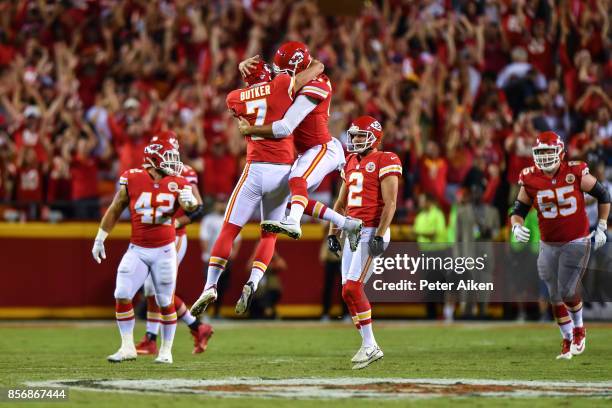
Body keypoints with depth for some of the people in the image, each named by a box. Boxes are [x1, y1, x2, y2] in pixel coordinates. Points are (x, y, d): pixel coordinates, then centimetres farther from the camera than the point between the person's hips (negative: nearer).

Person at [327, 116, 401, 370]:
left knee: (351, 289, -15)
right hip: (353, 232, 8)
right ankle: (370, 347, 12)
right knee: (350, 292, 5)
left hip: (372, 232, -8)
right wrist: (332, 233, 16)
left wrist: (379, 235, -20)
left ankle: (369, 346, -6)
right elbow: (341, 202, 23)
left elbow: (390, 204, -13)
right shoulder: (351, 162, 18)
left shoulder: (385, 162, -7)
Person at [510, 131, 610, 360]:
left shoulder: (575, 173, -13)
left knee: (567, 291, -10)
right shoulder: (530, 180, -6)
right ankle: (567, 340, 25)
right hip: (549, 245, 3)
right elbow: (518, 210, 5)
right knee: (555, 296, 7)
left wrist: (601, 228, 1)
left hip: (576, 242, -3)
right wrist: (517, 227, -17)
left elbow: (603, 195, 0)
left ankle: (578, 329, 20)